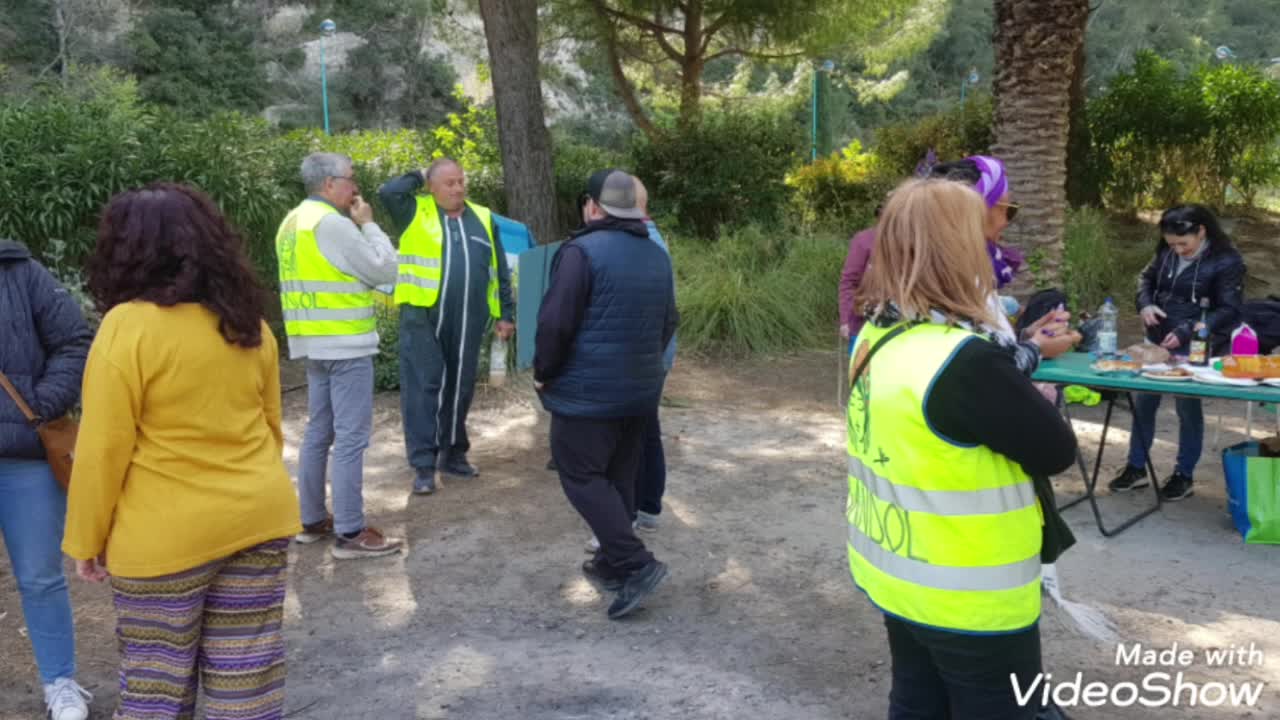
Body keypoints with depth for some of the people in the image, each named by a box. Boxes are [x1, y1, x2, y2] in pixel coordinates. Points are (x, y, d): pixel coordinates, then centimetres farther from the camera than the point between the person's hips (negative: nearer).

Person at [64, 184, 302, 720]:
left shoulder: (127, 326, -13)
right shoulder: (247, 320, 4)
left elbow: (102, 451, -12)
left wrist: (86, 539, 0)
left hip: (165, 537, -5)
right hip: (260, 517, 5)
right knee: (246, 673, 13)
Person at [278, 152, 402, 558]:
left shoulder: (294, 223, 14)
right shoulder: (332, 223, -15)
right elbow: (384, 270, -10)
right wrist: (368, 224, -1)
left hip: (315, 342, 10)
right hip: (345, 344, -10)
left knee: (319, 432, 15)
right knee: (351, 438, -6)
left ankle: (312, 521, 22)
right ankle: (350, 533, -3)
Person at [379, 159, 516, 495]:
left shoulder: (483, 218, 12)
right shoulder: (417, 213, 2)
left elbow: (500, 272, 15)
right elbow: (389, 192, -19)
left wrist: (505, 314, 11)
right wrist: (419, 177, -1)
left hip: (467, 322, 4)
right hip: (421, 317, -4)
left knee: (460, 388, 12)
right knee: (423, 387, -3)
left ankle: (453, 454, 26)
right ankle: (424, 464, 1)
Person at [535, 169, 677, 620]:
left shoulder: (583, 251, -14)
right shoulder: (657, 255, 10)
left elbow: (555, 322, -17)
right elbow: (668, 324, 17)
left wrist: (543, 373, -4)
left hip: (588, 390, -7)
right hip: (640, 389, 7)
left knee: (581, 476, 1)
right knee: (620, 477, 16)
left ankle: (636, 564, -7)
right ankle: (612, 563, 24)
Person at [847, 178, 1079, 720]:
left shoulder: (877, 339, -1)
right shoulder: (965, 362, -28)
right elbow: (1057, 451, -18)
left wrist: (1015, 350, 3)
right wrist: (1013, 380, -1)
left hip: (898, 575, 8)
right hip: (969, 599, -8)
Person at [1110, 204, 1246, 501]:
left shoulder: (1227, 261, -13)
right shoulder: (1167, 253, 2)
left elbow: (1229, 310, -15)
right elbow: (1146, 278, 18)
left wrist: (1186, 332, -24)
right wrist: (1145, 303, -5)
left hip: (1195, 348, -6)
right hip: (1157, 341, 6)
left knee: (1188, 407, 1)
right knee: (1143, 402, 9)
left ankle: (1184, 475, 18)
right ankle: (1137, 468, 23)